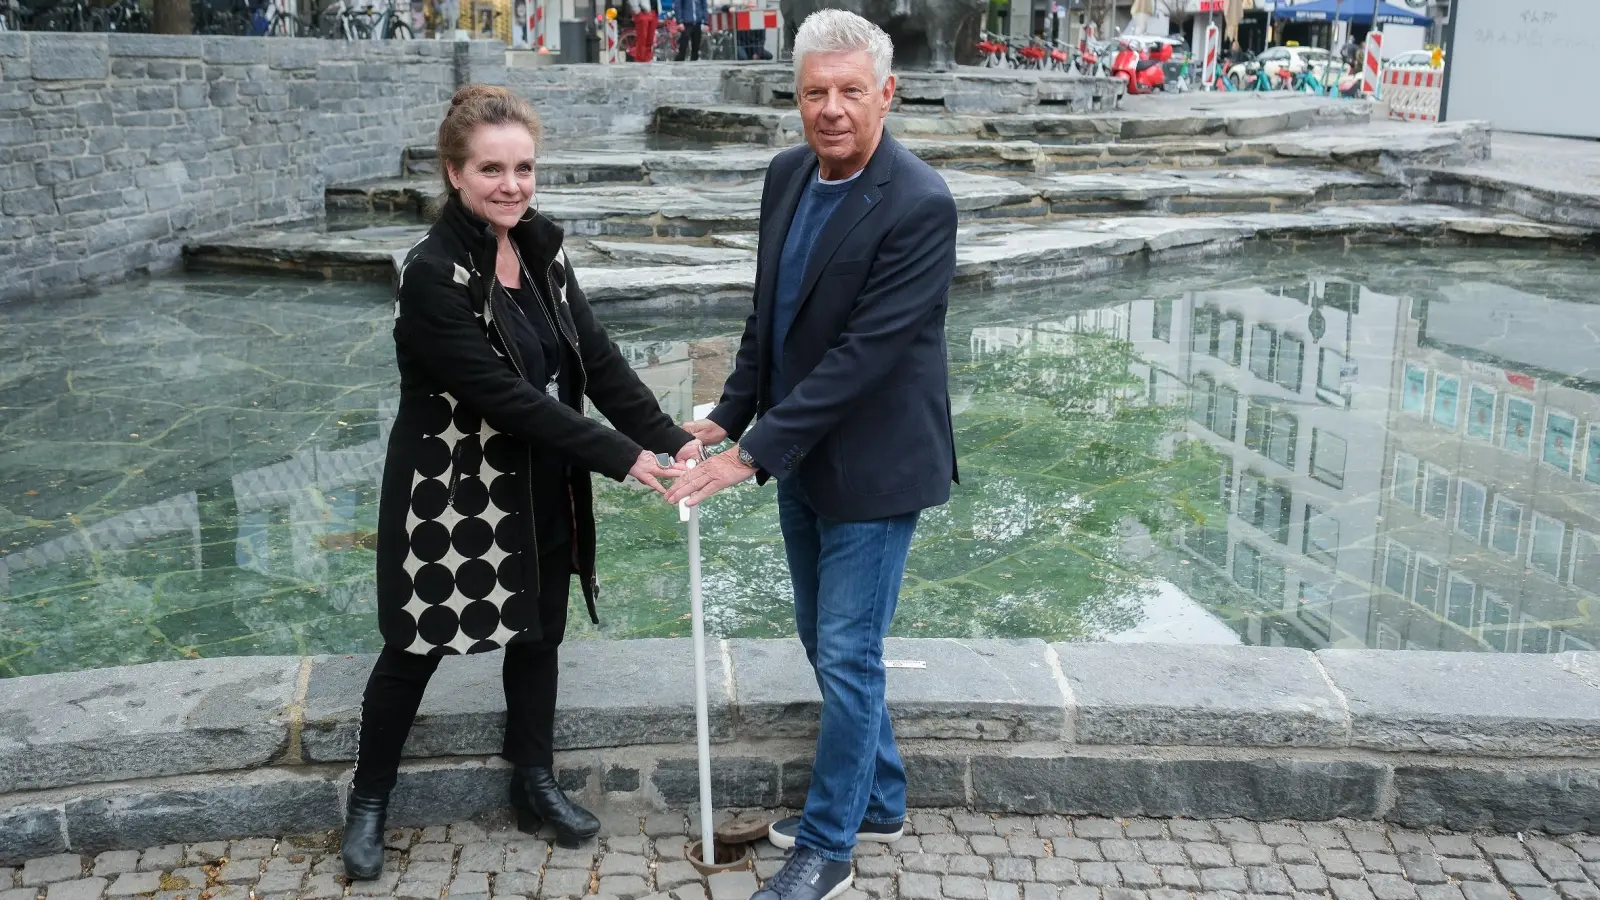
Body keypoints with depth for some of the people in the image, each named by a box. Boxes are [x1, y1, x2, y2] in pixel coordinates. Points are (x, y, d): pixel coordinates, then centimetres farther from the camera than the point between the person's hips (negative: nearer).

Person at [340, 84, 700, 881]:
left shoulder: (542, 248, 0)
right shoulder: (433, 275, -22)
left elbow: (596, 359, -3)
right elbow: (505, 393, -27)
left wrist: (670, 437, -15)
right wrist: (621, 457, -28)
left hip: (539, 490, 6)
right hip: (451, 493, -6)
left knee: (537, 635, 17)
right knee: (415, 648, 10)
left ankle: (534, 783, 36)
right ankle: (369, 799, 31)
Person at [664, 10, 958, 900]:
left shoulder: (920, 205, -22)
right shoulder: (789, 174, 2)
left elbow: (863, 353, -25)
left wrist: (752, 449, -25)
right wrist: (729, 414, 6)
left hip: (872, 467, -8)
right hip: (803, 459, 8)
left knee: (847, 655, 2)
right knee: (827, 645, 18)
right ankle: (878, 800, 38)